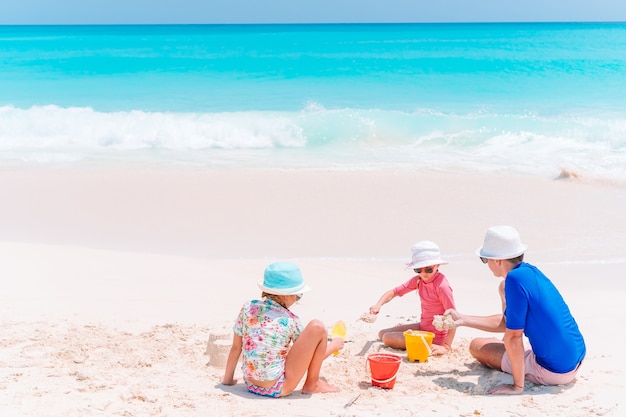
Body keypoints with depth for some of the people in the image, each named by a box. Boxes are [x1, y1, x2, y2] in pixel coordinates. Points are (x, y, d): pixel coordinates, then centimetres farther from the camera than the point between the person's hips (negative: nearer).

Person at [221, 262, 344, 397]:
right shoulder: (290, 321, -9)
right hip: (277, 389, -6)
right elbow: (308, 353, 5)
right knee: (317, 327, -4)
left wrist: (228, 379, 19)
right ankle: (312, 384, 9)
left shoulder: (248, 307, -1)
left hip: (250, 385, 6)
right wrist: (333, 346, 23)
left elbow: (236, 348, 7)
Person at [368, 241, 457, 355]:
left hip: (434, 336, -8)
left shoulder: (442, 285, -26)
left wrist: (446, 347, -28)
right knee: (382, 334, 12)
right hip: (423, 326, 8)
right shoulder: (418, 280, -3)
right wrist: (378, 305, -17)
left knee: (387, 338, -15)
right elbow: (394, 292, 3)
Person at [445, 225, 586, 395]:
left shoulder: (516, 279, -23)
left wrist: (517, 386, -14)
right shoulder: (529, 271, 5)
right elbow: (506, 323, 16)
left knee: (477, 346, 7)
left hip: (553, 371, -8)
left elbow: (513, 337, -21)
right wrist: (462, 319, 16)